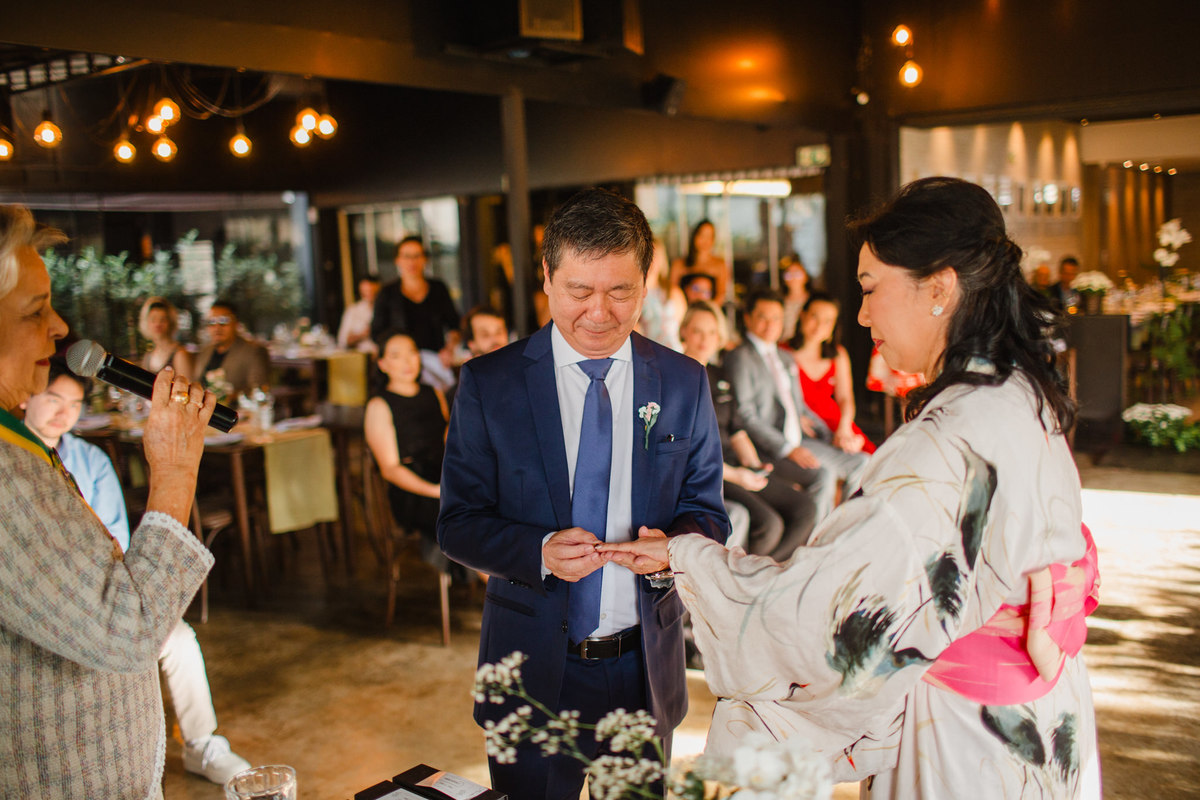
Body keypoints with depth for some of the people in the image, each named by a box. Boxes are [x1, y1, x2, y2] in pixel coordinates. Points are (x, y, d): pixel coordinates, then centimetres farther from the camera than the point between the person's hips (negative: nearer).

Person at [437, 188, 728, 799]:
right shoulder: (488, 383, -7)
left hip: (647, 670, 2)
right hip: (532, 672, -1)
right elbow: (458, 524, -6)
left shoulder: (684, 384, -1)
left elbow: (707, 511, 3)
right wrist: (539, 552, -26)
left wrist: (673, 544, -21)